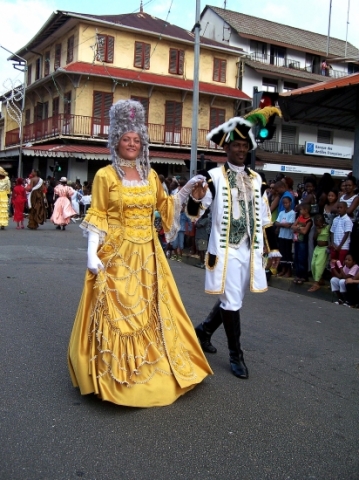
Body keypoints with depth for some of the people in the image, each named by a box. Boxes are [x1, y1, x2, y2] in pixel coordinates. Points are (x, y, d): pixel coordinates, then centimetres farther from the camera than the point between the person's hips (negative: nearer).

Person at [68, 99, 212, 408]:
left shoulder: (150, 175, 10)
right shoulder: (105, 175, -4)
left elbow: (164, 206, 20)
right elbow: (97, 217, -7)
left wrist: (186, 191, 7)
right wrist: (92, 253, -16)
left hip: (148, 255, 5)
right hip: (116, 255, -5)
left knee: (151, 312, 11)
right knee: (118, 314, 0)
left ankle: (149, 367, 28)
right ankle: (116, 373, 15)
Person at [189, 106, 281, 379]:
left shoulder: (256, 179, 10)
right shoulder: (214, 176, -6)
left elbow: (265, 217, 15)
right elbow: (195, 213, -9)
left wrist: (273, 248, 13)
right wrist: (196, 198, -31)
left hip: (250, 251, 6)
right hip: (226, 250, -5)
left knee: (231, 300, 15)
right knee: (231, 302, -1)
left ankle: (204, 330, 38)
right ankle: (236, 355, 13)